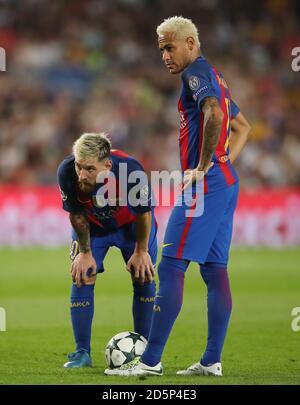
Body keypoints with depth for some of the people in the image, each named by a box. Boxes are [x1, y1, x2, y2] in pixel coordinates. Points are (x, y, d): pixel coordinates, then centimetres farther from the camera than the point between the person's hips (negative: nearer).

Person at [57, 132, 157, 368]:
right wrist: (85, 252, -9)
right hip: (92, 227, 1)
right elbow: (77, 215, -15)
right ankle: (82, 353, -1)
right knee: (82, 277, -9)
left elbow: (144, 213, -21)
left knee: (144, 277, -6)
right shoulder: (67, 173, -36)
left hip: (131, 224, -1)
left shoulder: (131, 171, -41)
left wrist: (140, 251, -11)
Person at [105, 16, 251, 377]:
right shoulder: (214, 77, 20)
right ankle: (212, 361, 9)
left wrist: (202, 168, -20)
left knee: (171, 268, -10)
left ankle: (150, 360, -11)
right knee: (215, 270, 8)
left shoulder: (196, 72, -8)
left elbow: (213, 115, -26)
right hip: (226, 184, 10)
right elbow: (242, 126, 31)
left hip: (204, 184, -10)